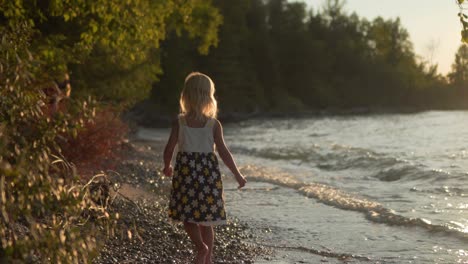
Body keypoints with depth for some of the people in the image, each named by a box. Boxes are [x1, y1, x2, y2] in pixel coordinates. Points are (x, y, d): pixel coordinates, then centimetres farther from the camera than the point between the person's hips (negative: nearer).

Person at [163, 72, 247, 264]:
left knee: (186, 215, 11)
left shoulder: (179, 122, -3)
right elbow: (223, 152, -6)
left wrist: (167, 167, 16)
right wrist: (237, 175, 5)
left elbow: (169, 149, -4)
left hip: (186, 170, -1)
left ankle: (200, 246, -14)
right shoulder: (214, 124, -4)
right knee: (206, 220, 11)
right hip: (208, 171, 1)